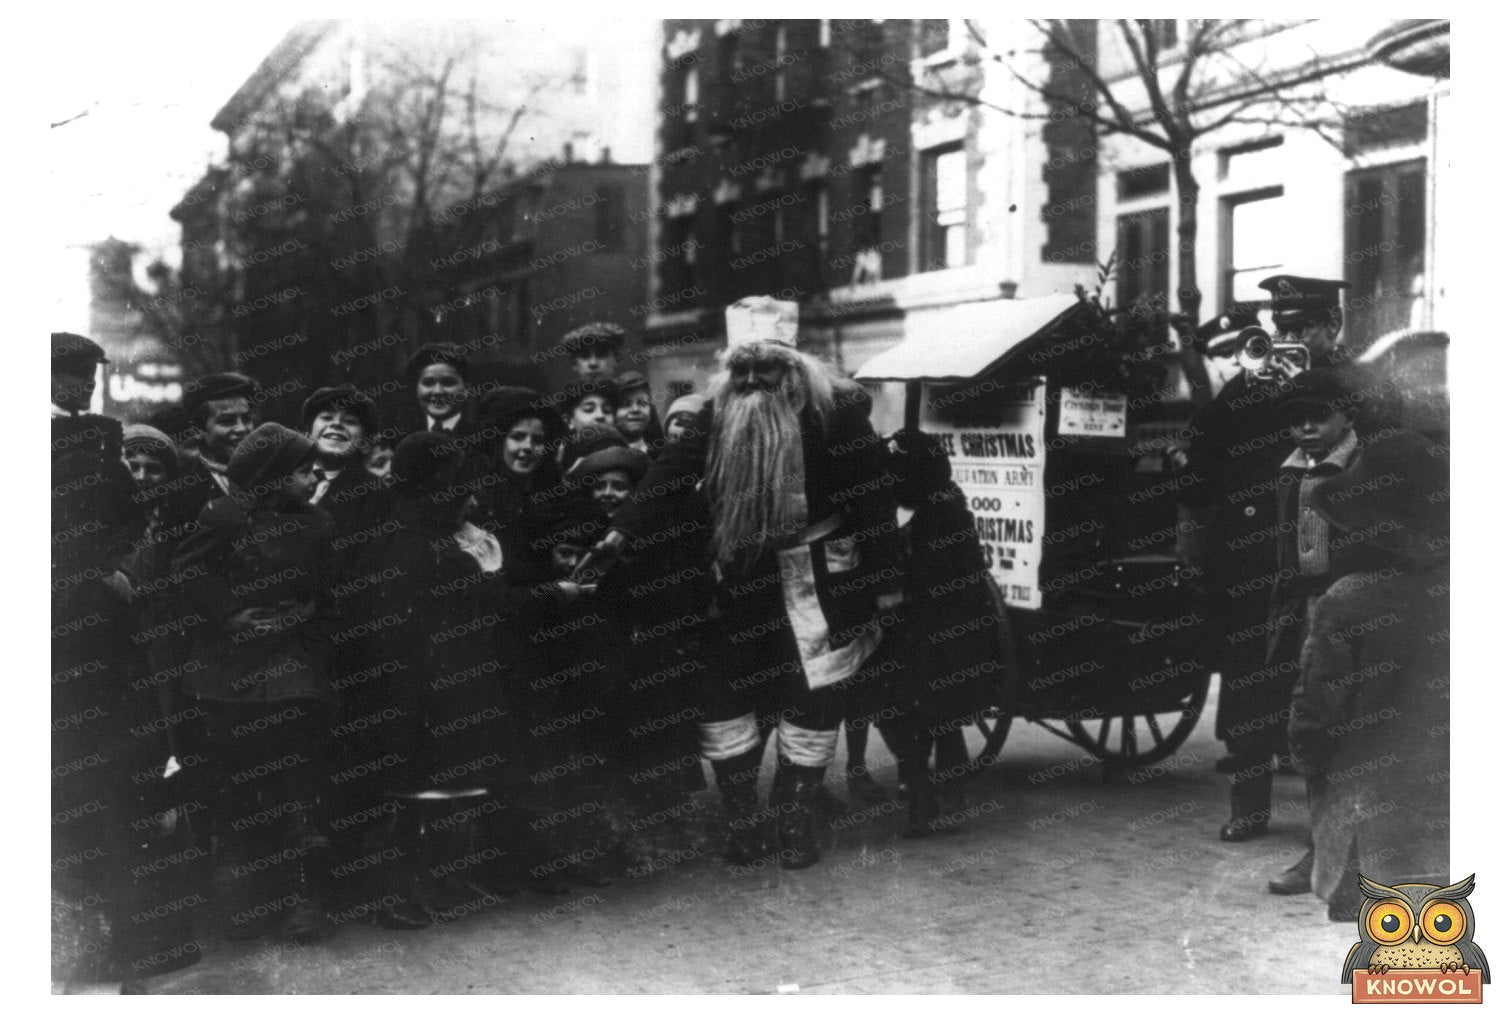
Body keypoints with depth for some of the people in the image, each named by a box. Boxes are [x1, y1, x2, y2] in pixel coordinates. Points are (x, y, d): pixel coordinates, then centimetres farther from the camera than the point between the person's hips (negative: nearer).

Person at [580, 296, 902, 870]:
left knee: (814, 698, 2)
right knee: (720, 693, 1)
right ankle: (741, 818, 15)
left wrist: (883, 583, -12)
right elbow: (672, 473, -7)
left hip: (814, 579, -3)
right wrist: (619, 533, -20)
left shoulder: (832, 413, -9)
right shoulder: (717, 414, 3)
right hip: (737, 580, 3)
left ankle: (795, 820, 19)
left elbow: (872, 496, -9)